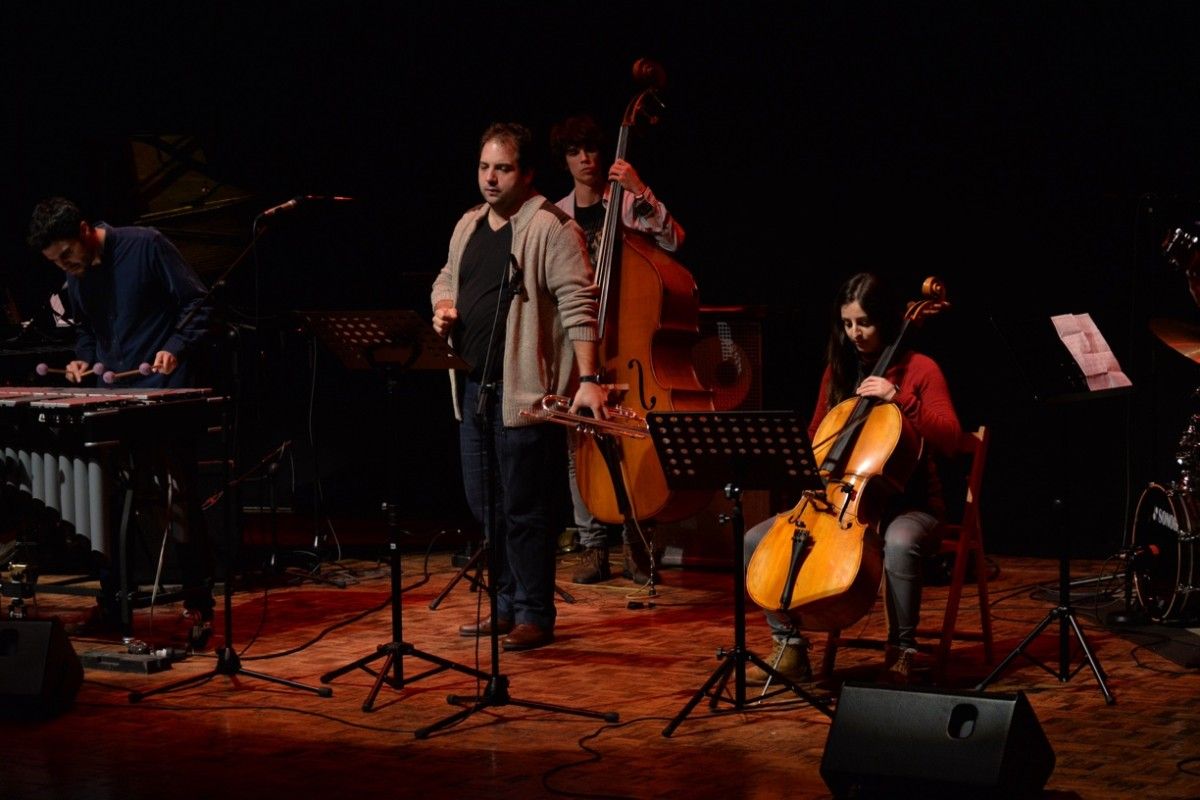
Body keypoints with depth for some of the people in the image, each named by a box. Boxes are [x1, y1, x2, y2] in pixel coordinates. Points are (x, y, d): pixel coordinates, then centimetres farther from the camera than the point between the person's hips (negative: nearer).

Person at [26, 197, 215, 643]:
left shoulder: (146, 246, -9)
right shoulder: (76, 277, 10)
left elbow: (196, 302, -7)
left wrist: (176, 347, -20)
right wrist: (83, 359, 6)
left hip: (165, 393, -6)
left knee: (181, 505, -3)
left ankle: (199, 606, 4)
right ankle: (112, 604, 17)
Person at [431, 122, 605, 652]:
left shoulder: (550, 229, -10)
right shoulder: (468, 226, 14)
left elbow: (579, 305, -15)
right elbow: (447, 279, 30)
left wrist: (588, 379, -23)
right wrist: (443, 306, 5)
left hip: (525, 391, -8)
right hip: (474, 388, 8)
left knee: (525, 507, -4)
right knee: (484, 504, 14)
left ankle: (536, 616, 5)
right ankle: (507, 606, 26)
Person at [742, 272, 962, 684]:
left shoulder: (919, 369, -4)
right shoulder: (838, 371, 13)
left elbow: (949, 439, -15)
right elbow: (816, 436, 21)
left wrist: (899, 400, -26)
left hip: (908, 505, -6)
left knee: (899, 543, -41)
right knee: (756, 540, -12)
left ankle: (901, 652, -22)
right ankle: (790, 649, -2)